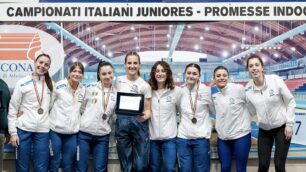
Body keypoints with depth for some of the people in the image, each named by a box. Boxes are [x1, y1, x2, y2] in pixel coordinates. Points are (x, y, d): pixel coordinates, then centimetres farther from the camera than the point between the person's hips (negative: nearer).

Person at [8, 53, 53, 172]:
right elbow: (12, 109, 0)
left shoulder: (50, 84, 8)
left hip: (43, 131, 2)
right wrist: (13, 132, -5)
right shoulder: (22, 83, 0)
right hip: (23, 129, -2)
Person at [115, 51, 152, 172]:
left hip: (139, 123, -3)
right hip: (121, 122, 3)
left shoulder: (145, 85, -2)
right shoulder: (119, 81, 8)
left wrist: (145, 116, -22)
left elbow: (148, 109, -1)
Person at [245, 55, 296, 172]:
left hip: (282, 127, -2)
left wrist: (289, 124, -8)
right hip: (264, 130, 3)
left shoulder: (275, 80, -15)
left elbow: (290, 102, -6)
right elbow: (252, 111, 5)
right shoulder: (248, 88, -7)